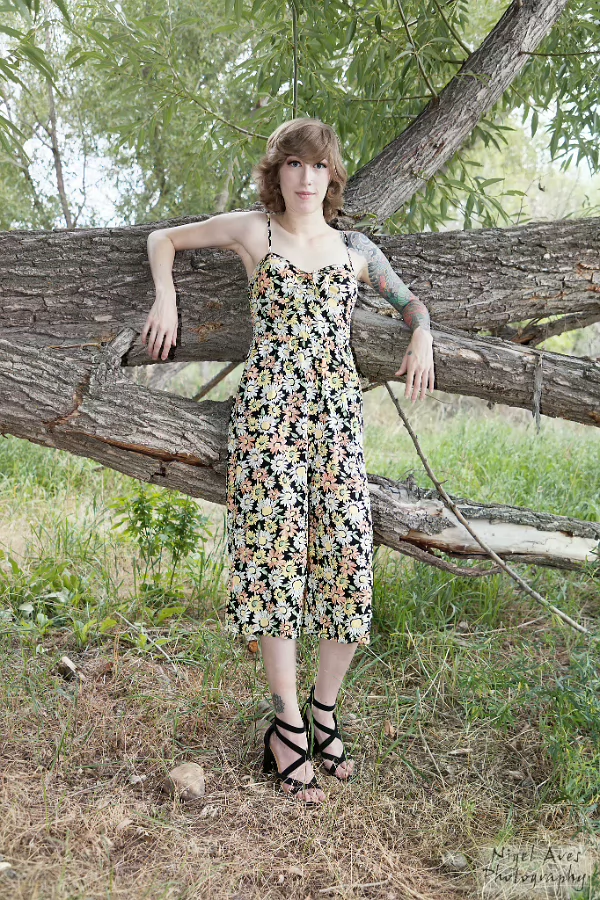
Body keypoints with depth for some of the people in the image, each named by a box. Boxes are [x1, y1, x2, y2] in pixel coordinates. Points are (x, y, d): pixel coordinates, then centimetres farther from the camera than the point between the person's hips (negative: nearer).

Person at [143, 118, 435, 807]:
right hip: (269, 404, -3)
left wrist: (421, 338, 8)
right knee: (276, 551, -7)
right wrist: (165, 298, 3)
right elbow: (163, 239, 19)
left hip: (337, 410, 3)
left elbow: (411, 302, 28)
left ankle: (325, 709, 14)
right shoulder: (251, 230, 8)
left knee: (348, 557, -4)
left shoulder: (355, 249, 16)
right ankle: (288, 723, 4)